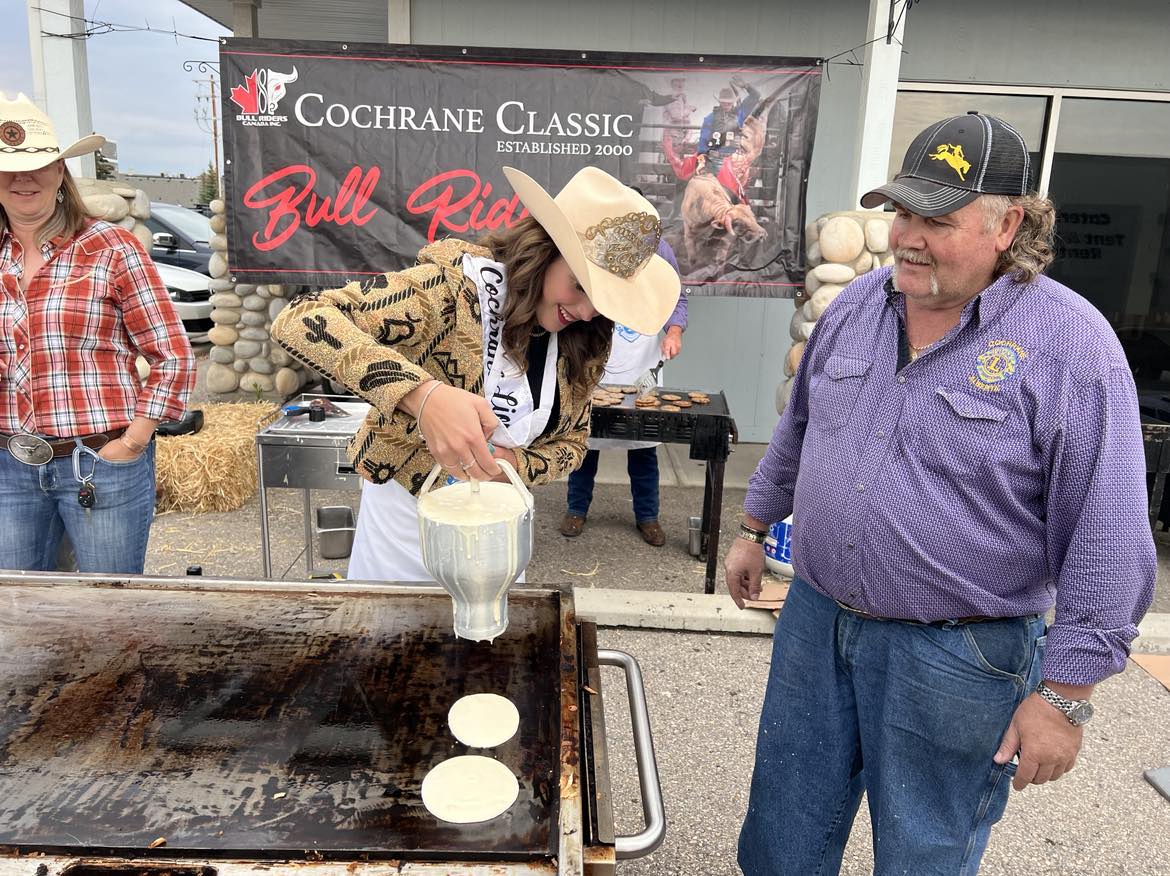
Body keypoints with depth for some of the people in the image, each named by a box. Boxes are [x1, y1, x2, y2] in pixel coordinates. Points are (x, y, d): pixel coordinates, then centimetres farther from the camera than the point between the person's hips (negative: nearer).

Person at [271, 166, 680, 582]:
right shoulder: (453, 288, -25)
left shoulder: (582, 346, -8)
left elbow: (572, 442, 4)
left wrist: (512, 464, -19)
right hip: (406, 509, -4)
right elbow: (298, 320, -33)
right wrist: (420, 393, -48)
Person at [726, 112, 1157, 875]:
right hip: (815, 622, 5)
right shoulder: (857, 305, 1)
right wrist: (755, 528, 19)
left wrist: (1065, 695, -13)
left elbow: (1106, 544, -14)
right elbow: (798, 429, 15)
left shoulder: (1071, 344, -15)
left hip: (958, 659, -4)